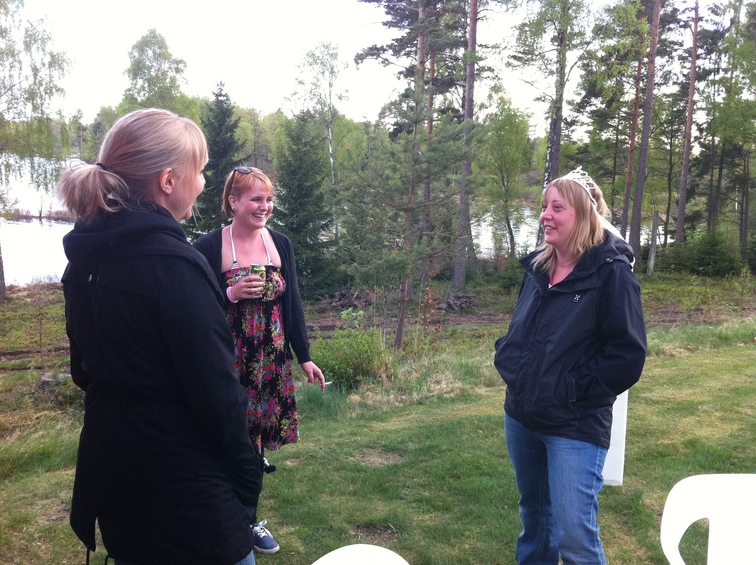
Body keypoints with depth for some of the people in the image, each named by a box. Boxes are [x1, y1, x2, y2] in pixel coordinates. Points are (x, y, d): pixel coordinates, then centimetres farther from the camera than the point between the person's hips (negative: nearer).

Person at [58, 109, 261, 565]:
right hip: (186, 491, -8)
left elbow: (84, 368, 11)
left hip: (109, 472, 8)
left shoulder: (85, 260, 1)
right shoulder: (172, 263, -24)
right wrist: (247, 478, -9)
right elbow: (216, 391, -21)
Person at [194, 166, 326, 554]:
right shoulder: (210, 246, -9)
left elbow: (293, 304, 6)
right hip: (227, 362, -4)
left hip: (271, 361, 4)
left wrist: (305, 357, 5)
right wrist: (231, 295, -22)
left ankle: (249, 518, 31)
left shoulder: (280, 244, 3)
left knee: (258, 436, 12)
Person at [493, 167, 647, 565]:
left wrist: (572, 390, -17)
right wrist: (507, 361, 3)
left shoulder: (611, 272, -14)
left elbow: (628, 356, -16)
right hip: (521, 416, 7)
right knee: (533, 511, 22)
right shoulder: (537, 268, 6)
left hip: (576, 426, -6)